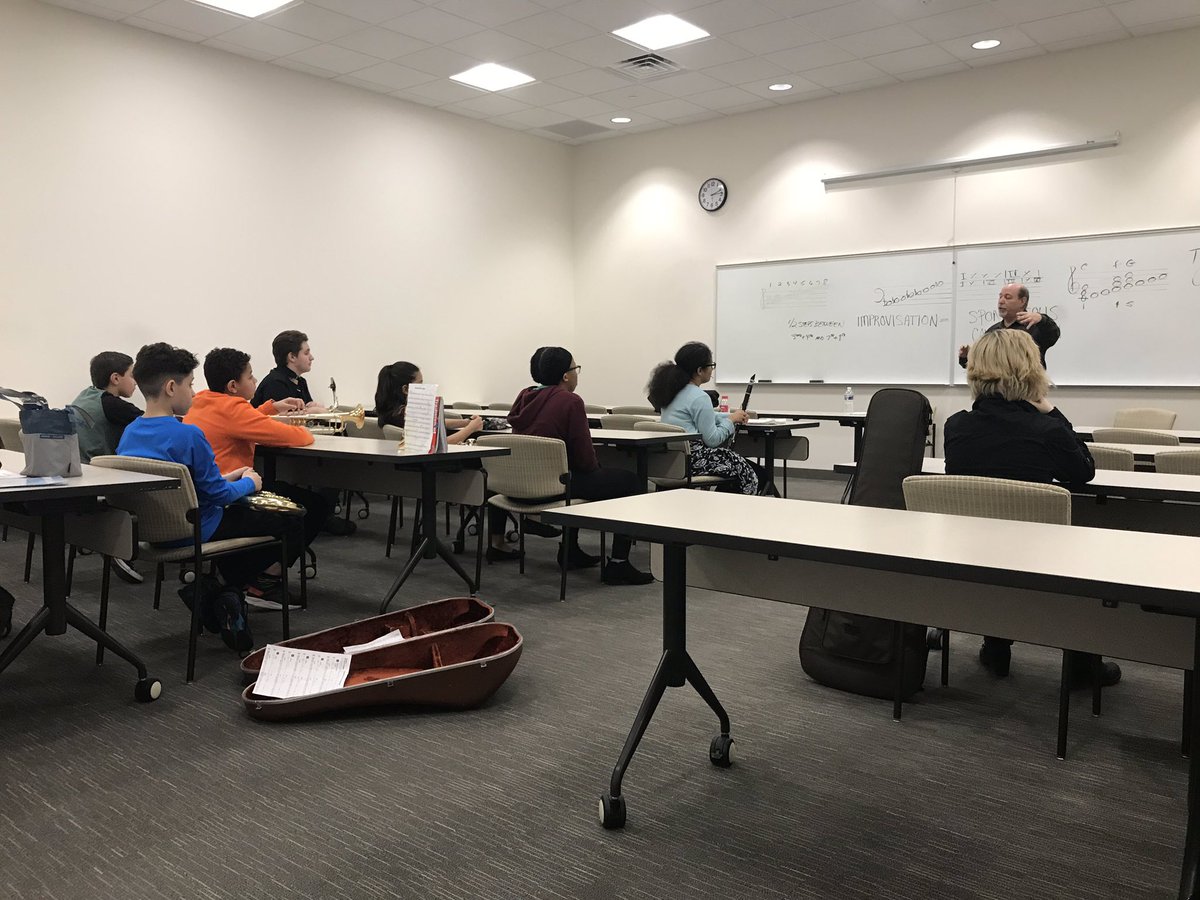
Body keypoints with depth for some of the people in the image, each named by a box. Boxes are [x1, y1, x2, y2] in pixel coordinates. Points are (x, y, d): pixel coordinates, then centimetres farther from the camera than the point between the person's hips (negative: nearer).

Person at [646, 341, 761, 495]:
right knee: (747, 470, 4)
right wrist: (731, 419, 1)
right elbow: (712, 440, -13)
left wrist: (731, 416, 19)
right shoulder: (699, 398, -16)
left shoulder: (673, 389, 11)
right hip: (689, 460, -9)